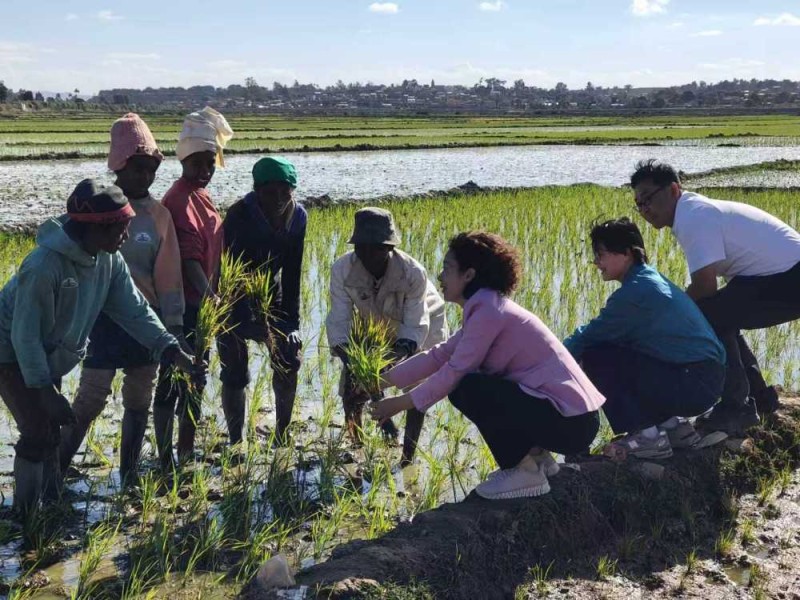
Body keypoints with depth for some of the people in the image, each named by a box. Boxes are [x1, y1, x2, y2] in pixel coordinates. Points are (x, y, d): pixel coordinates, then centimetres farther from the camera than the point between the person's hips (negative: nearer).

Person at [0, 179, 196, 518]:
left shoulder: (109, 260, -13)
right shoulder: (45, 265, -36)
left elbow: (134, 310, -10)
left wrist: (172, 351, -21)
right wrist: (45, 390, -30)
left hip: (50, 355, 8)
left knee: (51, 430, 14)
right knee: (37, 431, -11)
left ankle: (52, 505, 29)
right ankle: (27, 515, 6)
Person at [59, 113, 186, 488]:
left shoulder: (159, 215, 6)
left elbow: (169, 275, 6)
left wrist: (173, 324, 2)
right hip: (107, 318, -5)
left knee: (139, 402, 11)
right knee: (90, 401, -7)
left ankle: (129, 477, 23)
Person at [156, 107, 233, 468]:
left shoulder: (200, 195, 11)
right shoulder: (180, 200, -18)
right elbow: (189, 257, -28)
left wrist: (213, 297, 17)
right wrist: (210, 296, -39)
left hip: (201, 304, 9)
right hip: (183, 306, -9)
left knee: (195, 378, 17)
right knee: (173, 381, -3)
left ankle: (187, 452, 29)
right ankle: (166, 461, 4)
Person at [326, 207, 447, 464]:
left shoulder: (413, 273, -37)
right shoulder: (342, 270, -31)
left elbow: (415, 327, -33)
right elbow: (339, 322, -31)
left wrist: (400, 355, -53)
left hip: (421, 326, -2)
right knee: (351, 390, -2)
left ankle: (407, 459, 2)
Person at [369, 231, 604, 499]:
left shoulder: (489, 311, -17)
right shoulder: (485, 308, 12)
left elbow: (454, 372, -16)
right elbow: (439, 355, 15)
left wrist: (400, 404, -6)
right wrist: (384, 381, 13)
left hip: (571, 422, -10)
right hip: (568, 414, 10)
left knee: (467, 388, -17)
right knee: (472, 383, 15)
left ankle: (525, 472, -4)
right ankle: (535, 456, 17)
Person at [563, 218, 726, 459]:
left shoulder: (636, 291, -16)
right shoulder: (650, 279, 13)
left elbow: (588, 336, -12)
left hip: (695, 385, -10)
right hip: (704, 381, 10)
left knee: (596, 357, -11)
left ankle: (647, 436, -8)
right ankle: (671, 424, 14)